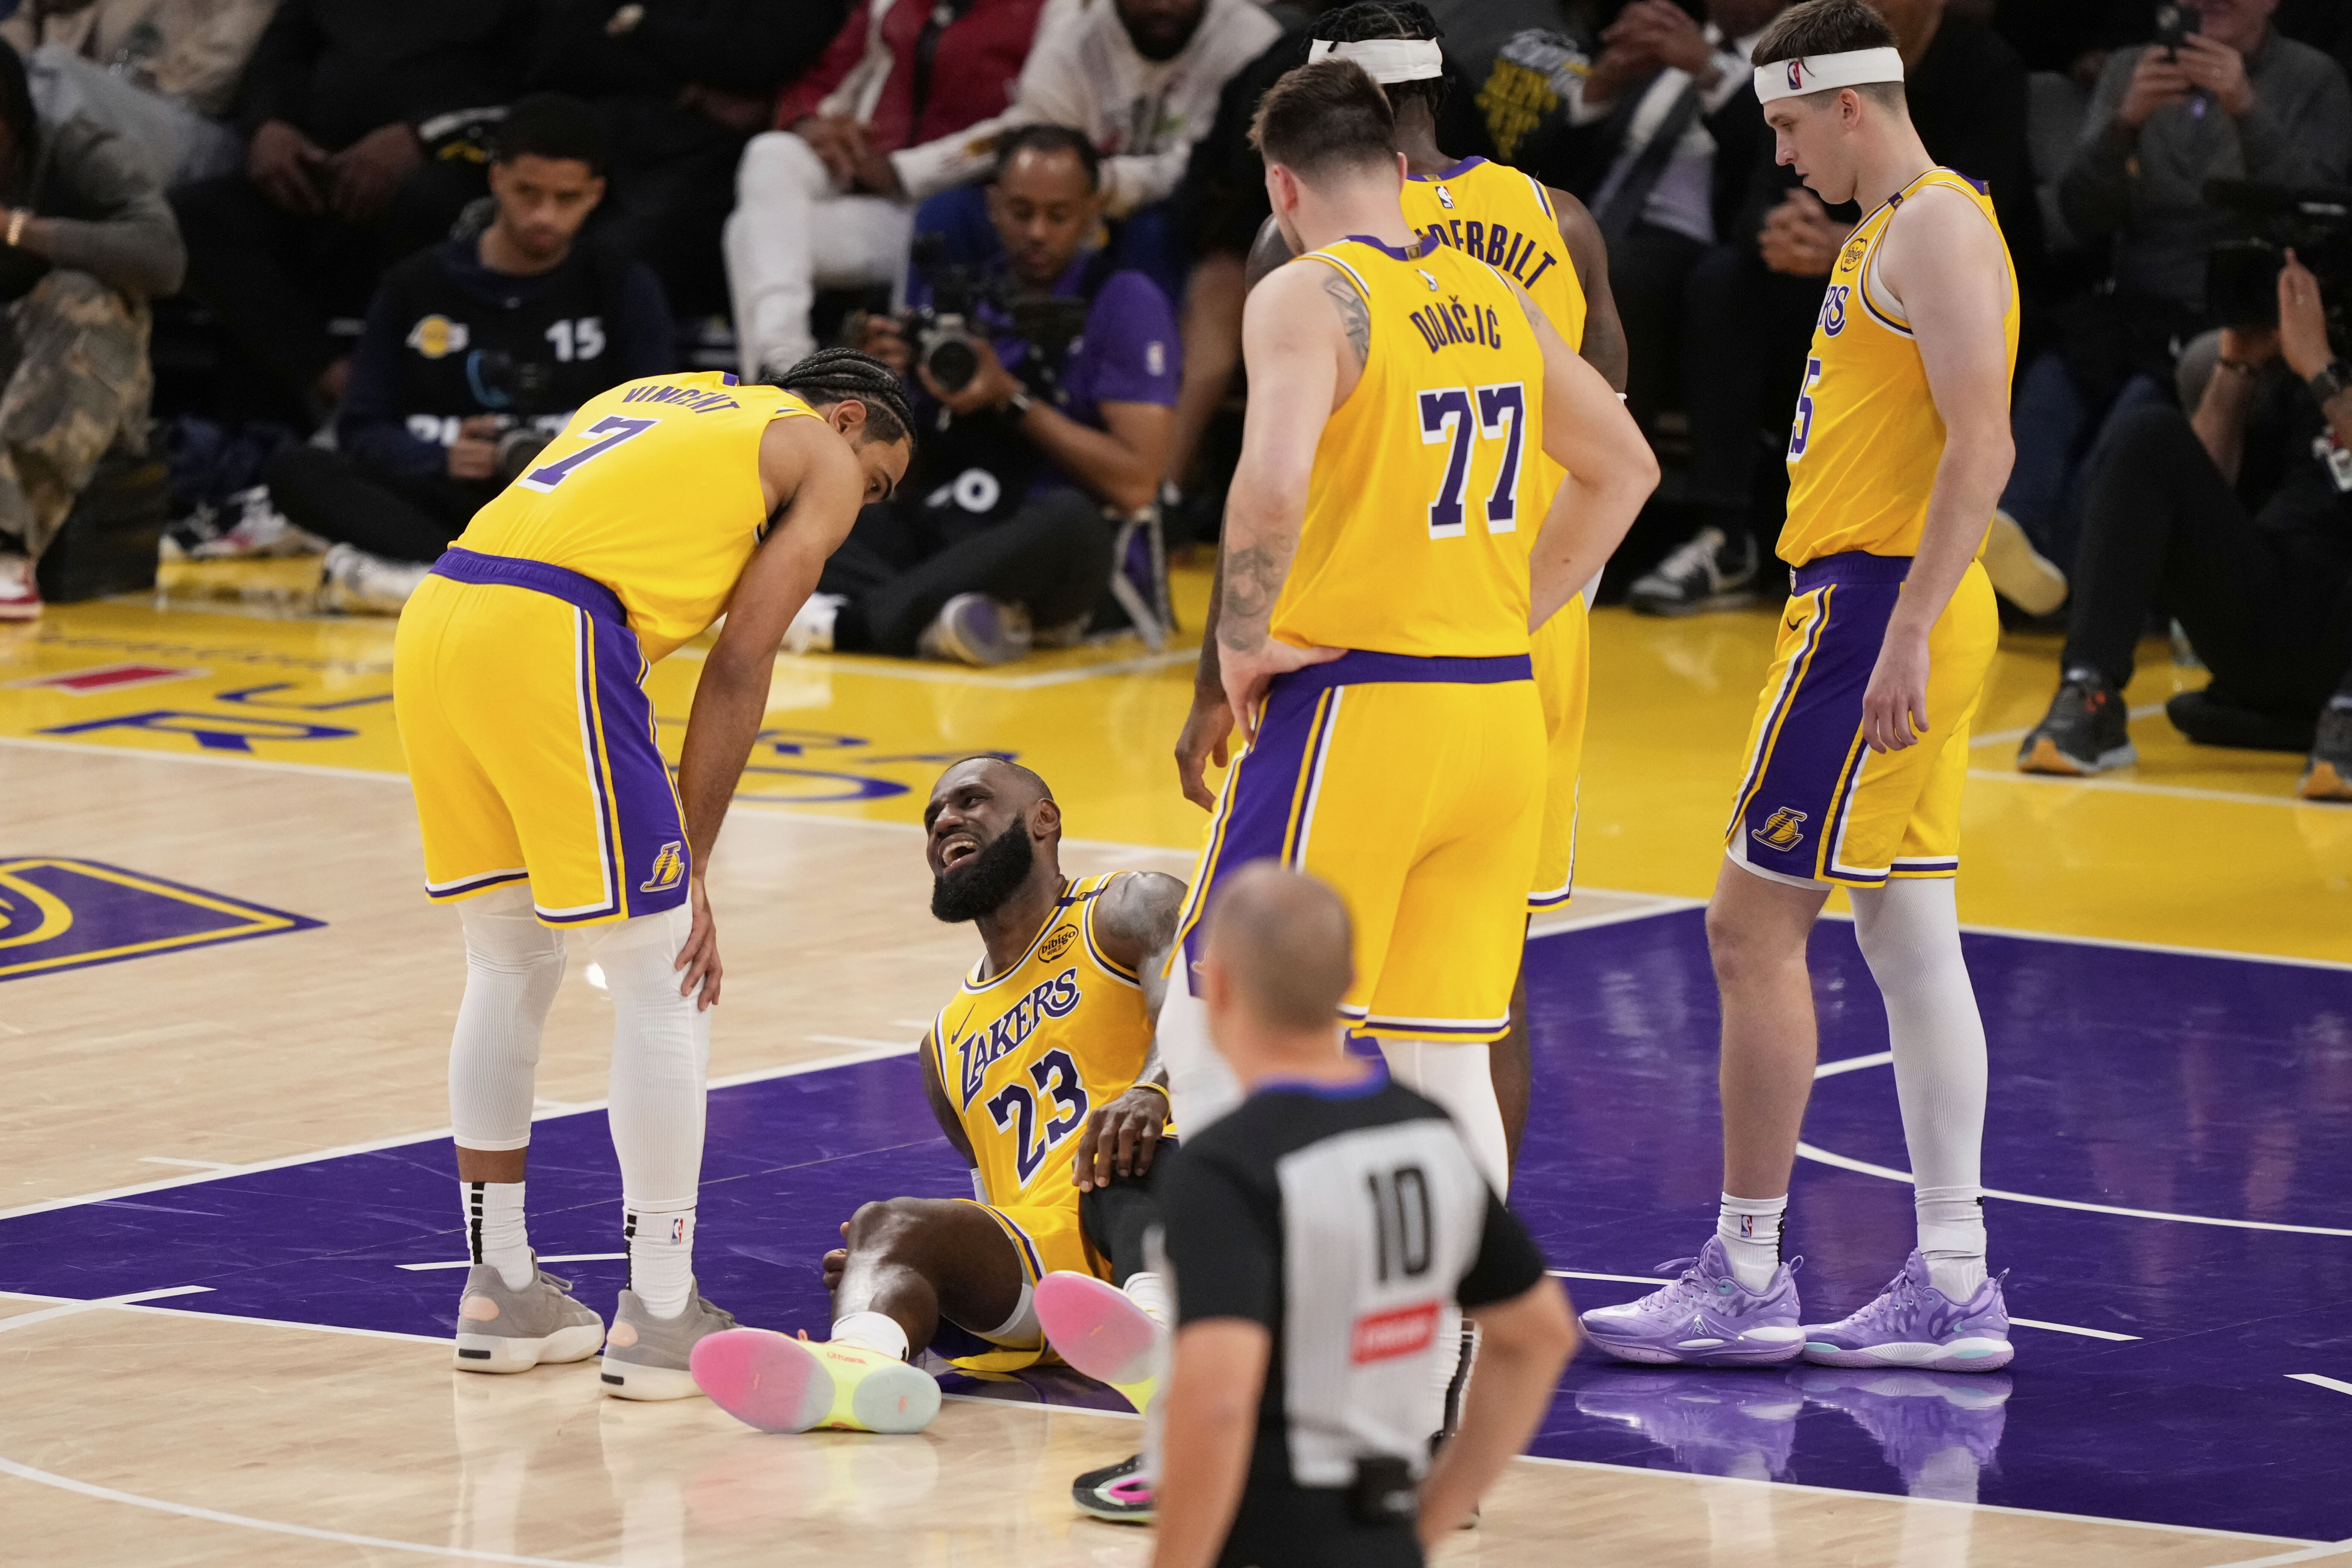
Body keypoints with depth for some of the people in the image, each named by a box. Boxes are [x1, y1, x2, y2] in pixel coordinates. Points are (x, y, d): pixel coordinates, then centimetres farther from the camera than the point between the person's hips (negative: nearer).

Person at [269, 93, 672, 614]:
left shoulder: (624, 291, 11)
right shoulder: (416, 287, 12)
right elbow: (360, 432, 8)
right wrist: (441, 458, -14)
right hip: (437, 504, 1)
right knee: (296, 470, -24)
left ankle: (421, 576, -44)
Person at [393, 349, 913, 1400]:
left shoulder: (653, 401, 33)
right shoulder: (821, 454, 13)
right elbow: (740, 665, 4)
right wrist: (691, 867, 5)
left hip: (434, 615, 8)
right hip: (548, 638, -8)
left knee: (512, 969, 21)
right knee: (666, 987, 3)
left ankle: (498, 1296, 27)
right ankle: (659, 1322, 6)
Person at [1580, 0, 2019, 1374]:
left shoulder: (1939, 229, -13)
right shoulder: (1894, 230, 19)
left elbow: (1984, 445, -21)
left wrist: (1904, 635, -25)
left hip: (1882, 604, -10)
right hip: (1872, 604, 10)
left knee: (1757, 929, -8)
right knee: (1910, 941, 9)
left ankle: (1747, 1279, -4)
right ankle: (1955, 1289, 10)